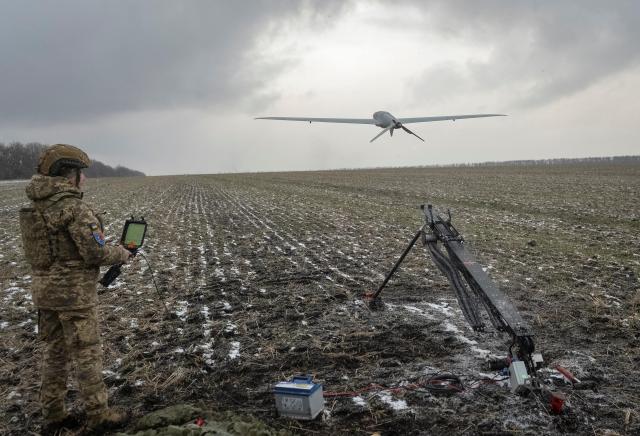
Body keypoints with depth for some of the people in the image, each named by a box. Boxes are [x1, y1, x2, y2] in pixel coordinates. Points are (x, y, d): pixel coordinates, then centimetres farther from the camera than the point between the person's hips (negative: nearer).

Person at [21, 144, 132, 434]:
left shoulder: (38, 205, 8)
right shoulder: (75, 208, -20)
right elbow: (95, 253, -21)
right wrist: (121, 253, -2)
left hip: (45, 288, 8)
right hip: (74, 292, -8)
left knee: (55, 352, 17)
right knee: (87, 354, 3)